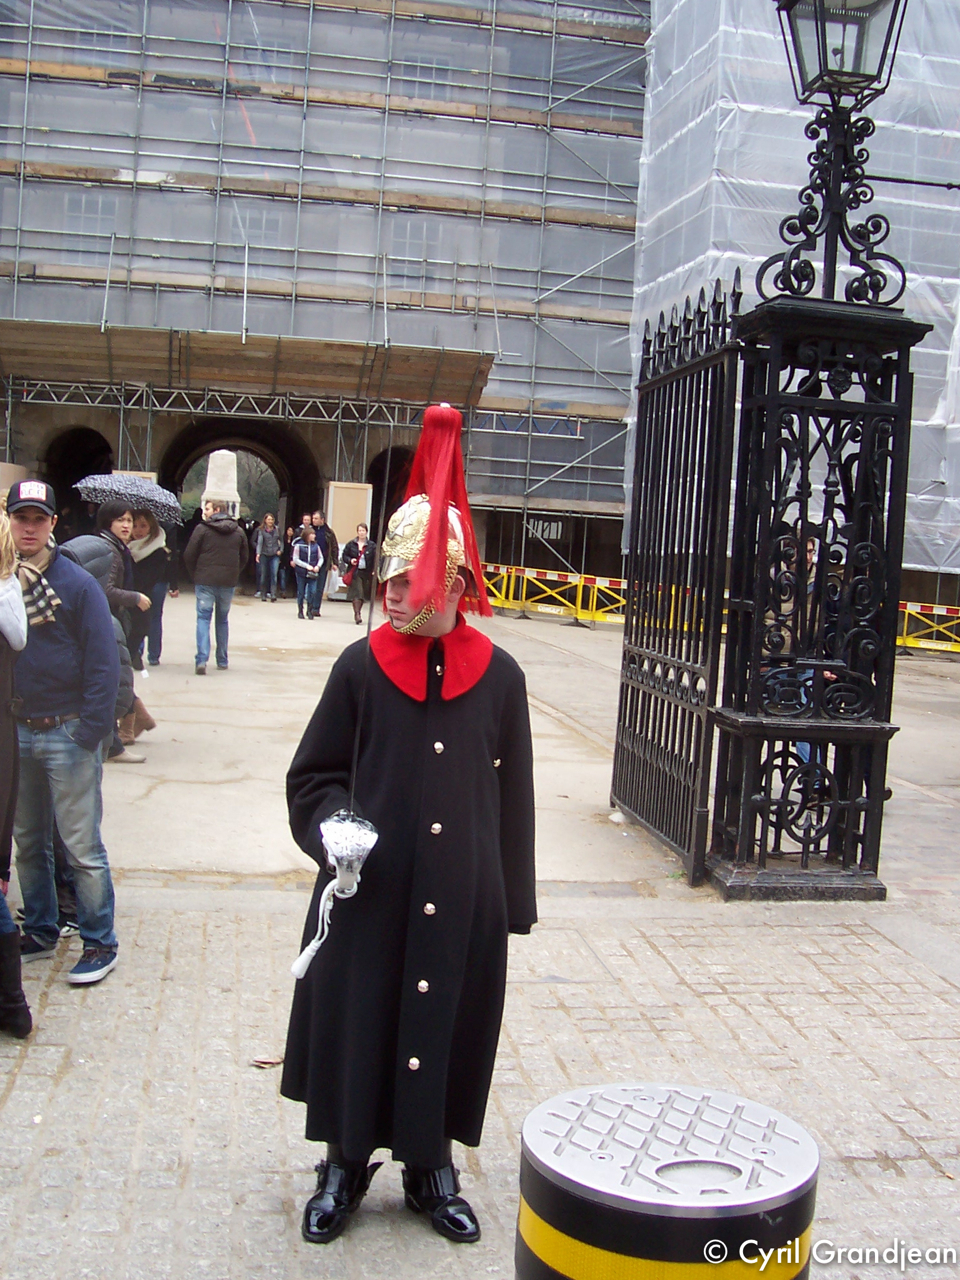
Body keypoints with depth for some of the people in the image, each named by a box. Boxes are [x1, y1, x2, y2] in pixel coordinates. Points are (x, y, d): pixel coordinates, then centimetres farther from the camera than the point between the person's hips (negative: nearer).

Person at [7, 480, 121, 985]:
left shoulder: (76, 583, -8)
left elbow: (103, 663, -10)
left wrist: (89, 732, -13)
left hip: (67, 734, -5)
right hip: (15, 733, 5)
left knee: (82, 848, 1)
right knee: (28, 843, 16)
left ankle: (100, 944, 12)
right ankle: (39, 931, 31)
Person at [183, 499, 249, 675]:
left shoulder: (202, 528, -6)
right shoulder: (238, 531, 7)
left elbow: (189, 556, -5)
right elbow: (244, 557, 12)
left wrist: (195, 575, 8)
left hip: (205, 581, -3)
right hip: (228, 582, 4)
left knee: (203, 618, 0)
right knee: (222, 619, 15)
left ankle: (201, 659, -15)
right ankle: (222, 661, 18)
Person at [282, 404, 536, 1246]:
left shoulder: (500, 677, -2)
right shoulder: (362, 666, -3)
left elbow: (513, 796, 5)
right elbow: (312, 775, 5)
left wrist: (513, 904, 7)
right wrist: (332, 823, -16)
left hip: (463, 900, 1)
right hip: (369, 894, 0)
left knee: (447, 1027, 11)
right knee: (355, 1022, 10)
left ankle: (431, 1169, 35)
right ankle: (346, 1165, 34)